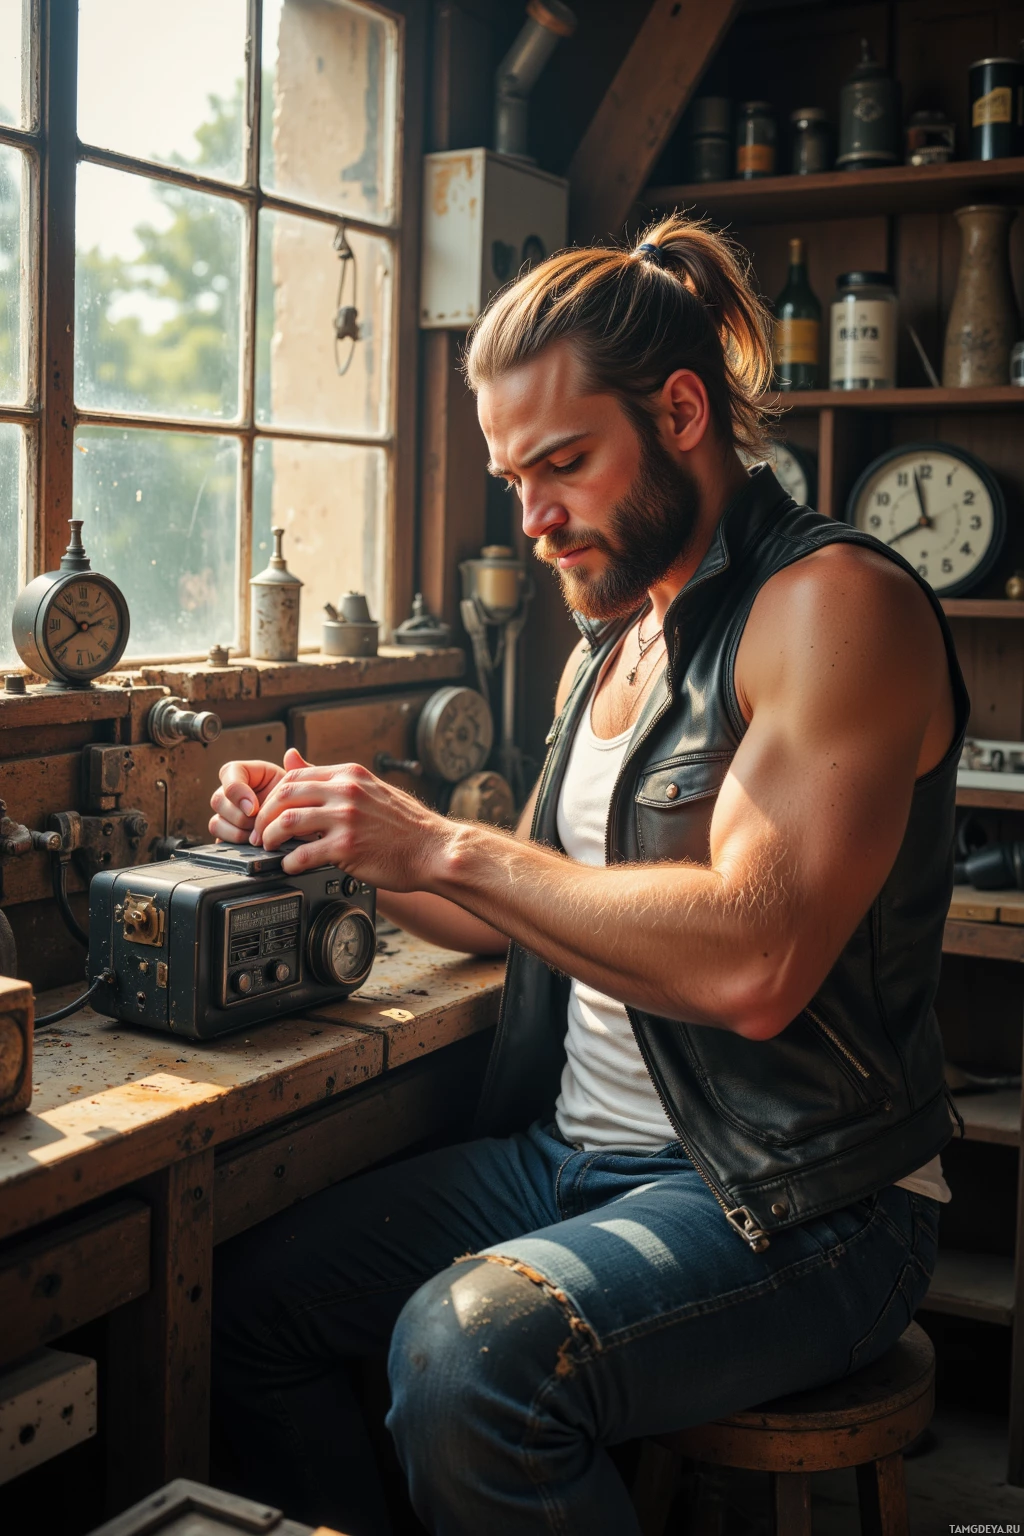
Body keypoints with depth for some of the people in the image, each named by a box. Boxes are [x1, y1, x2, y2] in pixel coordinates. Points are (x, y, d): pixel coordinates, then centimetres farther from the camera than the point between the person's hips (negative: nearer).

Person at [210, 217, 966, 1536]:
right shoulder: (608, 642, 14)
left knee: (469, 1353, -31)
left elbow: (752, 964, -27)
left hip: (794, 1205, -8)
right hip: (572, 1152, 8)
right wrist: (338, 844, 5)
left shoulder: (837, 601, -14)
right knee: (244, 1303, 0)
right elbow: (524, 917, 21)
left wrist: (444, 845, -22)